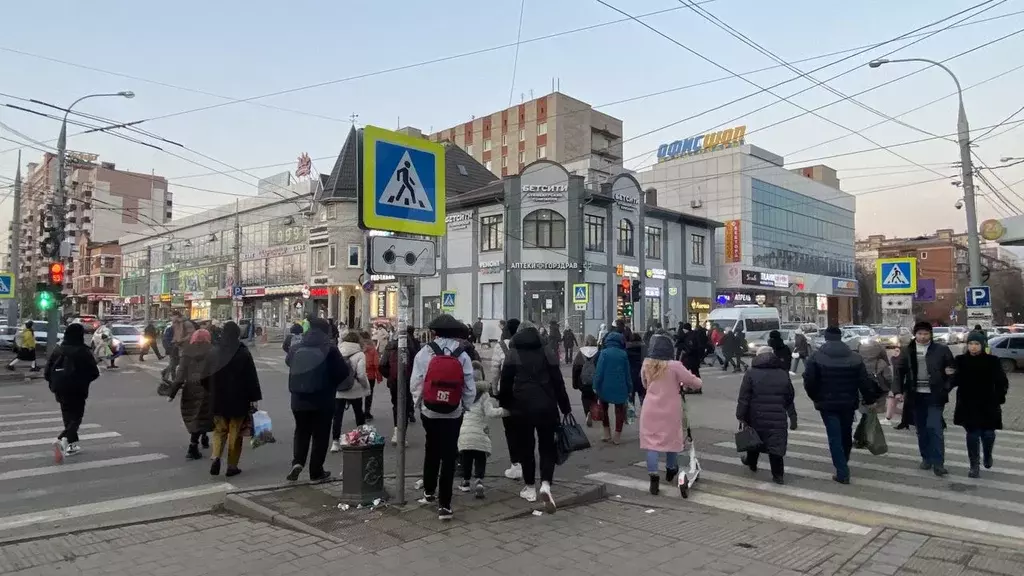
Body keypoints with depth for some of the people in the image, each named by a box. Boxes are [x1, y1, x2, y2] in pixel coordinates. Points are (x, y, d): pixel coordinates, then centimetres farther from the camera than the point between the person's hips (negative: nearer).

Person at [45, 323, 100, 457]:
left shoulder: (58, 350, 3)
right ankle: (62, 439, -23)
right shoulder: (83, 351, -10)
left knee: (68, 416, 18)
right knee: (76, 417, 1)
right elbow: (94, 373, -11)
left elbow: (47, 372, 4)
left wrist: (55, 383, 19)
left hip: (60, 389, 5)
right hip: (77, 390, -5)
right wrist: (84, 379, 9)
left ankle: (72, 445, 24)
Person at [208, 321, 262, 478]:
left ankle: (216, 456, -4)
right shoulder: (243, 353, -12)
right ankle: (232, 466, 11)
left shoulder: (215, 352, -1)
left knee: (220, 429, 17)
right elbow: (251, 377, -11)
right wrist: (254, 398, -5)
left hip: (219, 400, 3)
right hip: (238, 399, -3)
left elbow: (209, 376, 6)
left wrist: (212, 396, 16)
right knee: (235, 432, 7)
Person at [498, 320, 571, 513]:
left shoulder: (513, 354, 2)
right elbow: (558, 383, 2)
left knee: (525, 447, 12)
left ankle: (530, 488, 18)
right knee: (547, 446, 8)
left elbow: (505, 384, 1)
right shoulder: (547, 352, 4)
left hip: (523, 407, -1)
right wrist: (565, 408, 6)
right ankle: (546, 484, -10)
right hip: (547, 407, 1)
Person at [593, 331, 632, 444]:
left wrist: (596, 386, -6)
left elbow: (599, 371, -11)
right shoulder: (623, 354, -3)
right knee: (619, 411, 10)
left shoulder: (604, 353, -8)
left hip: (605, 386, -1)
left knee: (604, 409, 17)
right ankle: (617, 437, 10)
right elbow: (627, 373, 3)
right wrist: (629, 388, 10)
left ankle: (607, 434, 17)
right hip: (620, 387, 1)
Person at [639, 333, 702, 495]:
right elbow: (696, 383, -8)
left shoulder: (646, 364, -2)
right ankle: (671, 471, 37)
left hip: (651, 411, 2)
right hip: (670, 411, -2)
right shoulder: (674, 366, -14)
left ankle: (654, 478, -3)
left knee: (652, 442, 5)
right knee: (672, 440, 18)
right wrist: (683, 384, 12)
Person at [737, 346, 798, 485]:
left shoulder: (751, 373, -4)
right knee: (776, 445, 4)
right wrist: (793, 417, 17)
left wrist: (741, 416, -5)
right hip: (778, 418, 1)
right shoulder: (783, 374, 5)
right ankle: (778, 475, 2)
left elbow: (743, 398, -8)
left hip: (756, 416, 0)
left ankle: (751, 463, 41)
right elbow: (790, 399, 10)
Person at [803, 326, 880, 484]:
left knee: (835, 437, 0)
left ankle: (842, 473, -4)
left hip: (827, 404, -3)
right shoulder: (854, 357, 2)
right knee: (846, 434, 20)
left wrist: (816, 398, 7)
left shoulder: (816, 357, -7)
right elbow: (864, 382, 0)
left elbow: (809, 382, -9)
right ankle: (843, 465, 39)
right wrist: (870, 400, 10)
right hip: (848, 403, 4)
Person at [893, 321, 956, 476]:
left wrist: (946, 387, -6)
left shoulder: (941, 350, -1)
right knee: (921, 429, 11)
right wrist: (898, 391, -2)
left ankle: (938, 463, -5)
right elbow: (900, 372, 8)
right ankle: (926, 458, 25)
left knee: (934, 428, -11)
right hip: (916, 396, 3)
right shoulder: (908, 351, 5)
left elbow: (953, 368, 5)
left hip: (934, 396, -3)